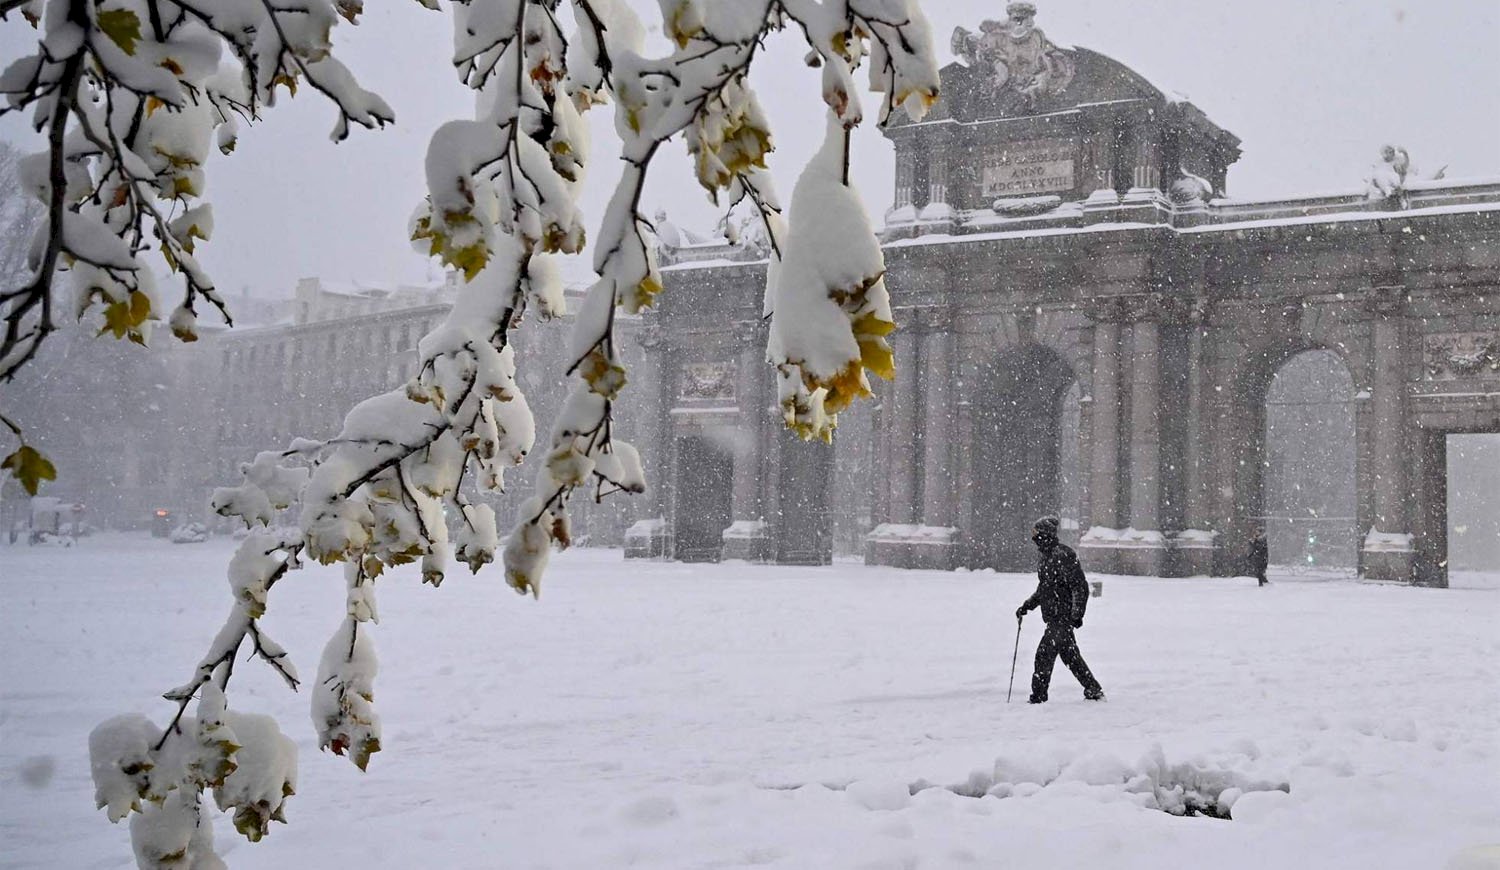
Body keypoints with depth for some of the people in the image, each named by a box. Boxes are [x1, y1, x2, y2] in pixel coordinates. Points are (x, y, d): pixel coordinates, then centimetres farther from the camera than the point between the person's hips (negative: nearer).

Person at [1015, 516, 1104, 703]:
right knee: (1070, 656, 14)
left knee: (1045, 653, -10)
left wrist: (1077, 614, -20)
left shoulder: (1063, 555, -15)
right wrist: (1027, 606, 18)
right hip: (1054, 617, 9)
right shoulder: (1045, 557, 14)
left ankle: (1039, 697, -5)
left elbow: (1080, 586, -17)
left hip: (1063, 617, -9)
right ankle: (1094, 691, 23)